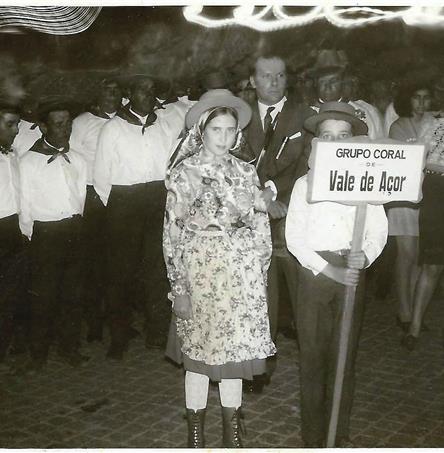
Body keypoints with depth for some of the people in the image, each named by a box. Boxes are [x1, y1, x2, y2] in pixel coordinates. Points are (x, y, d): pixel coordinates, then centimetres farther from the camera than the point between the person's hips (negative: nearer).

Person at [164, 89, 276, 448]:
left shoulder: (246, 172, 5)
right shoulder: (184, 173, -5)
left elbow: (261, 226, 9)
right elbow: (173, 234, -7)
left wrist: (260, 276, 5)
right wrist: (179, 289, -10)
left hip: (241, 279, 3)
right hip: (200, 275, -3)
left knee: (236, 348, 10)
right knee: (198, 351, 5)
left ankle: (232, 428, 26)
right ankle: (196, 429, 23)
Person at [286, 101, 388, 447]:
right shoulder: (305, 183, 2)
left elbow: (379, 229, 1)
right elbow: (294, 237, -4)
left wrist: (365, 255, -20)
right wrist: (329, 269, -13)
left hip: (353, 273, 1)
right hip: (315, 273, -1)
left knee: (345, 355, 8)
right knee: (313, 355, 4)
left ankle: (340, 435, 20)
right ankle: (314, 437, 14)